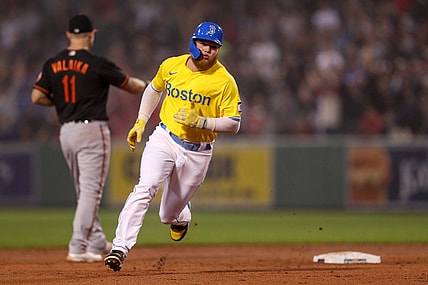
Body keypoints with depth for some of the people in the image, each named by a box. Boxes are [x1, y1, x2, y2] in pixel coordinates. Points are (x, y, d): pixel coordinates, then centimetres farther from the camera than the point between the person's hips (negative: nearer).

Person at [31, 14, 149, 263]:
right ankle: (78, 248, -11)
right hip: (92, 130, -6)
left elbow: (37, 97, 3)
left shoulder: (53, 64, 5)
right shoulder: (97, 64, -10)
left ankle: (97, 242, 23)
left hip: (66, 131, 6)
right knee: (91, 191, -5)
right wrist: (147, 86, 22)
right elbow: (130, 86, 1)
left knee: (85, 191, 17)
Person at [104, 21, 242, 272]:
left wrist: (200, 121, -23)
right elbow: (154, 89, 21)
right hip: (164, 139, 1)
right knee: (146, 188, -24)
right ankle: (120, 248, -29)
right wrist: (140, 123, 15)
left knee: (169, 215, 9)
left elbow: (233, 124, -10)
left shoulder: (225, 81, -11)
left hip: (197, 152, -1)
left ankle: (181, 215, 48)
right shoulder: (171, 65, 0)